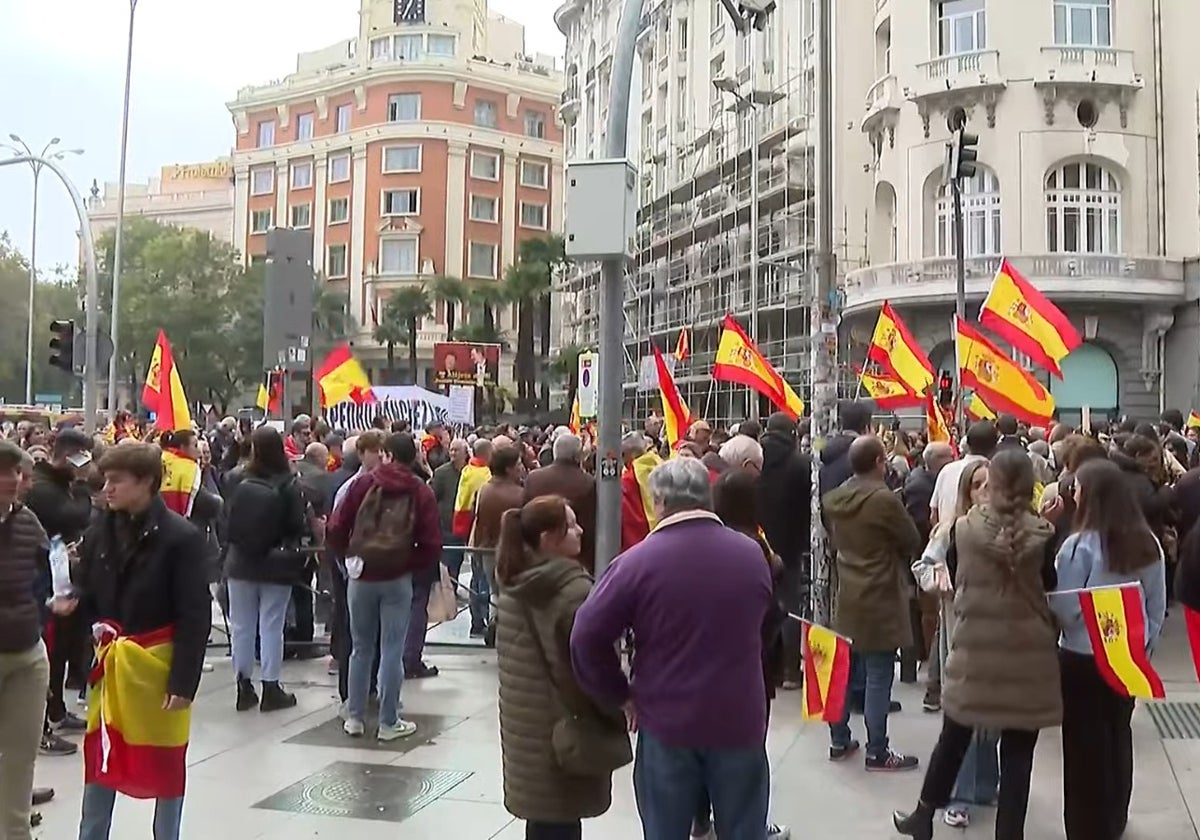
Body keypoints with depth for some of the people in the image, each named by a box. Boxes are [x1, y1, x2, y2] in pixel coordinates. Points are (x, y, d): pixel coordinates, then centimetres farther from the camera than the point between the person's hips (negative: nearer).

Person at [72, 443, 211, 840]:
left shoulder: (181, 537, -15)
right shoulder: (100, 532, 1)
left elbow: (195, 618, -15)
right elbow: (88, 599, 8)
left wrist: (184, 681, -17)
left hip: (160, 666, -4)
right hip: (111, 665, 4)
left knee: (165, 765, 10)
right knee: (100, 762, 11)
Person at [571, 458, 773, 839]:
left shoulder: (639, 560, -13)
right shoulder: (752, 554, 0)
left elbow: (587, 637, -15)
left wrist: (620, 695, -2)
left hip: (667, 722, -2)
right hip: (740, 720, 2)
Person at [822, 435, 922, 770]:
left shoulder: (834, 498, 2)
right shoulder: (885, 499, -19)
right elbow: (913, 542, -8)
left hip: (847, 595, 7)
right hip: (879, 598, -7)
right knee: (878, 676, 0)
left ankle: (839, 742, 23)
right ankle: (877, 752, 6)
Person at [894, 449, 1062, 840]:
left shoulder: (963, 528, -10)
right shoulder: (1041, 533, -11)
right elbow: (1051, 584, 5)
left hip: (974, 648, 1)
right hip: (1027, 654, -1)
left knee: (953, 738, 19)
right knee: (1017, 754, 8)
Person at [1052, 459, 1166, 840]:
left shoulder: (1080, 545, -20)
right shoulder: (1148, 544, -3)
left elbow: (1065, 611, -16)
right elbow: (1158, 609, 4)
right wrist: (1144, 648, 15)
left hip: (1083, 659, -5)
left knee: (1086, 745, 8)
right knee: (1118, 737, 20)